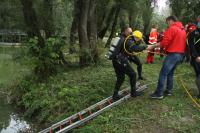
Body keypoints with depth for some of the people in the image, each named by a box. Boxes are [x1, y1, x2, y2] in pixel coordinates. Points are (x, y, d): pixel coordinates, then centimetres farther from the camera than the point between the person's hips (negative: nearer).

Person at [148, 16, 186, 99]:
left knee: (163, 73, -6)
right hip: (180, 54, 9)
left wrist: (153, 46, -8)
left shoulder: (172, 29, -10)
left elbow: (164, 43, -16)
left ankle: (159, 93, -6)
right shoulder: (183, 30, 16)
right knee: (170, 73, 17)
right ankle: (169, 91, 21)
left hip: (172, 54, -9)